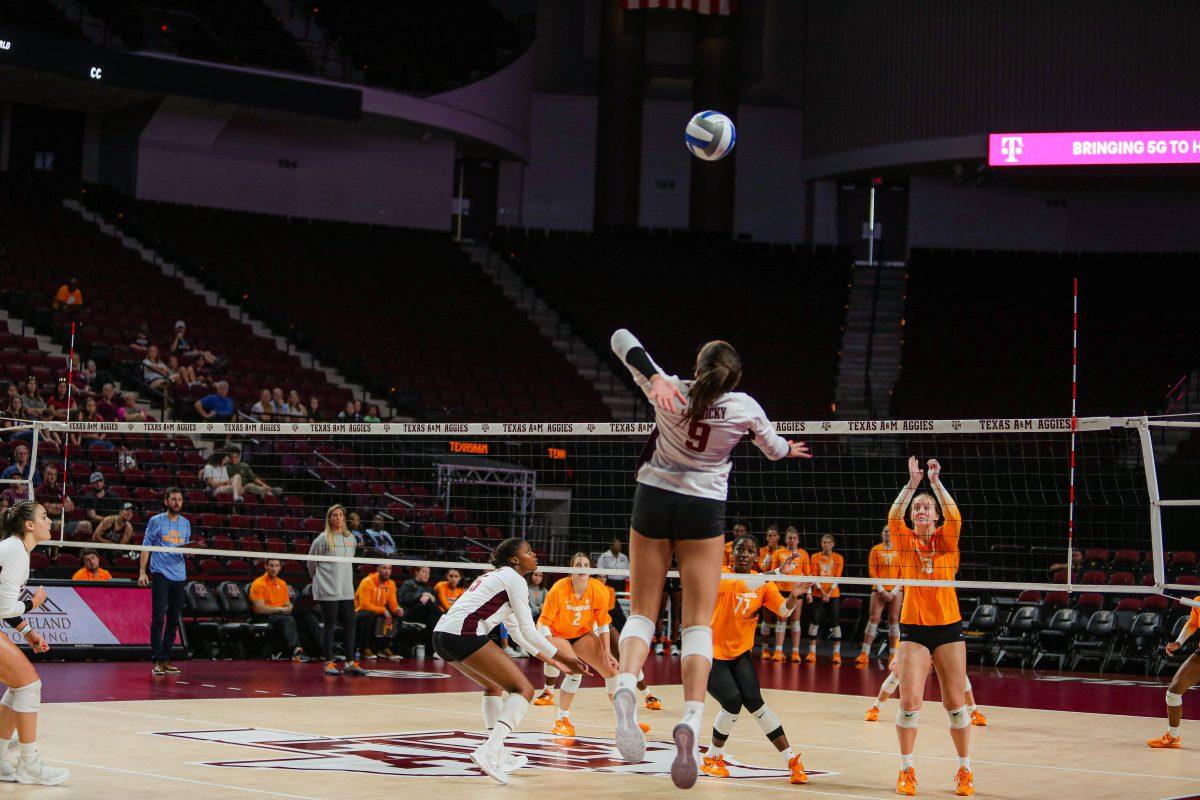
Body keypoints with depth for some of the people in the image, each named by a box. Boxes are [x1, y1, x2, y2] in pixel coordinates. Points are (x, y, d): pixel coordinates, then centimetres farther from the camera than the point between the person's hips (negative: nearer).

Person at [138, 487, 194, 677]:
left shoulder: (186, 523, 15)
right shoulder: (156, 521, 1)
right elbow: (146, 546, 0)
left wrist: (190, 548, -2)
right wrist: (142, 572, -8)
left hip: (179, 576, 5)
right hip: (160, 574, -5)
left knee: (174, 620, 7)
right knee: (158, 618, -11)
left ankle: (166, 659, 13)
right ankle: (157, 661, -12)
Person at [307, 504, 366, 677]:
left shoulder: (351, 538, 10)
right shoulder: (323, 538, -6)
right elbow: (311, 562, 2)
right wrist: (319, 579, 11)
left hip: (347, 591, 5)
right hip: (328, 591, -5)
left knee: (349, 625, 3)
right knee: (330, 626, -1)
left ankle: (350, 662, 8)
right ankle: (328, 662, 6)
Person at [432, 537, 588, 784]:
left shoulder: (496, 576, 29)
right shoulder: (514, 579, 1)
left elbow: (517, 631, 33)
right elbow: (528, 631, -3)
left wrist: (552, 660, 32)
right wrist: (564, 659, 4)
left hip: (441, 635, 10)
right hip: (464, 634, -10)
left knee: (495, 685, 29)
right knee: (523, 689, -8)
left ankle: (498, 755, 24)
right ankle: (488, 750, -26)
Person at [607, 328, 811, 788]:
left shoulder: (668, 392, -8)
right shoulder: (745, 408, -6)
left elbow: (621, 340, -6)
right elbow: (773, 448, 15)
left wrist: (654, 377, -20)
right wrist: (788, 449, 39)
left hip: (653, 500, 1)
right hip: (704, 509, -1)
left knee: (641, 612, 6)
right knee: (698, 623, -1)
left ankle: (625, 685, -25)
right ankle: (690, 720, -22)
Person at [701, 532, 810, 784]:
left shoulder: (764, 582, 3)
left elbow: (784, 611, -8)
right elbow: (746, 584, -30)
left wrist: (794, 595, -29)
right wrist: (777, 573, -42)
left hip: (741, 653, 3)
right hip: (712, 654, -3)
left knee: (753, 700, -18)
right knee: (733, 701, -20)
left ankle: (791, 759, -13)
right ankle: (713, 758, 5)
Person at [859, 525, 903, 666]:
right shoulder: (876, 550, 5)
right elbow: (872, 571, 1)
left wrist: (894, 591, -6)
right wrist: (881, 589, -8)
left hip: (895, 590, 1)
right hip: (879, 589, -1)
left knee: (894, 620, 0)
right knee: (874, 619, -8)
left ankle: (893, 655, 4)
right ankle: (864, 654, -12)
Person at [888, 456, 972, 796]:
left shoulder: (946, 540, 3)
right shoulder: (906, 541, 3)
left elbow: (954, 517, -17)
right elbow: (893, 518, -16)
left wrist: (936, 482, -24)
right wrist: (912, 484, -26)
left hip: (948, 628, 0)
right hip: (914, 630, 0)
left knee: (955, 703, 1)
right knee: (910, 701, -8)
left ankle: (965, 770, 15)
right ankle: (907, 771, 7)